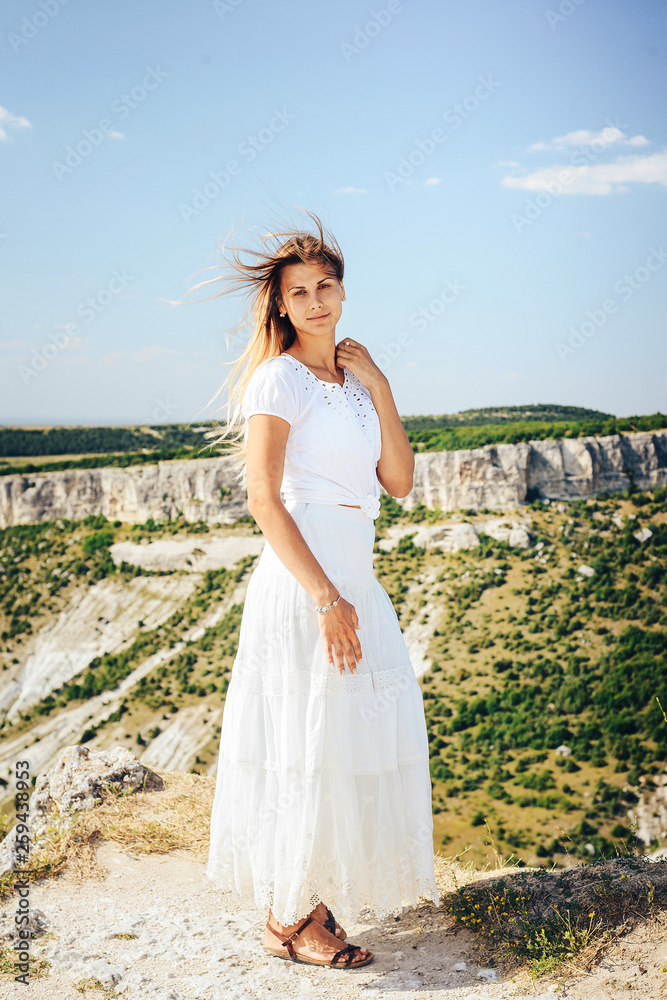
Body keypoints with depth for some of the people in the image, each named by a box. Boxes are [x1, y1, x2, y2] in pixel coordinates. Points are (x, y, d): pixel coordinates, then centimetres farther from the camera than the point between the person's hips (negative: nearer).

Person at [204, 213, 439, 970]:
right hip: (301, 578, -8)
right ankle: (289, 917, 15)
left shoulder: (353, 377, 14)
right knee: (310, 743, -1)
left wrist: (376, 386, 0)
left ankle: (331, 888, 32)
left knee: (362, 733, 14)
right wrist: (326, 598, -20)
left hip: (353, 577, 8)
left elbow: (400, 481, 6)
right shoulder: (280, 378, -8)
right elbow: (263, 497, -16)